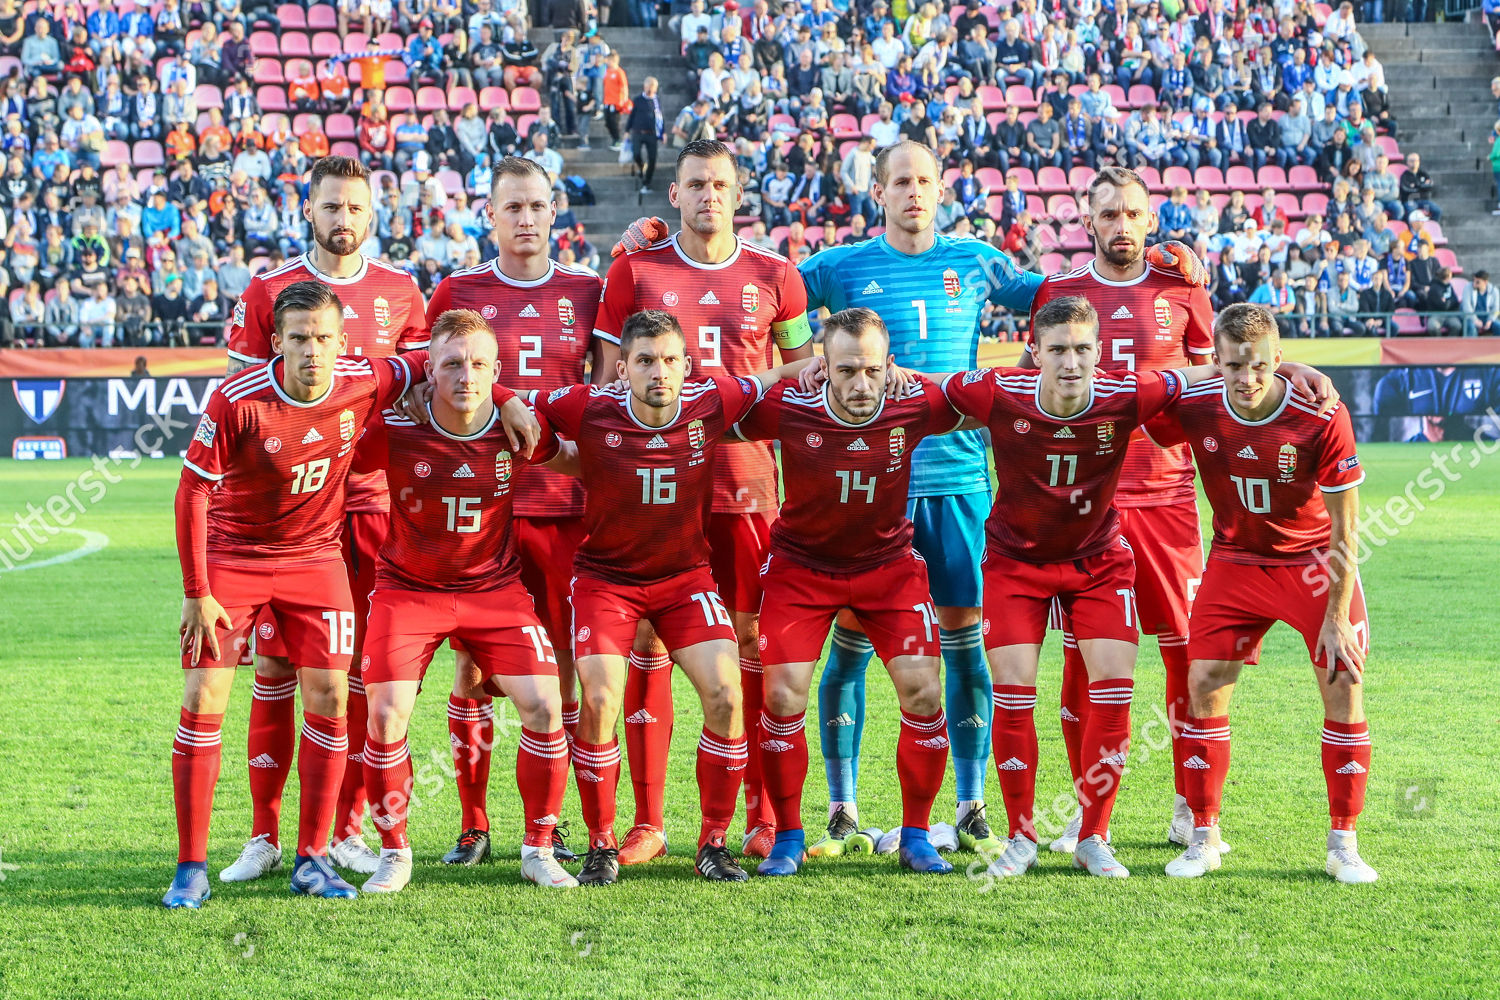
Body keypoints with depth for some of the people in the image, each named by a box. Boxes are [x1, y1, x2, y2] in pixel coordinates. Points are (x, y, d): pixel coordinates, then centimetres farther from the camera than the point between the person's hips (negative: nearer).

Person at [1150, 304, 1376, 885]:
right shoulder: (1191, 407, -19)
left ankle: (1343, 844, 1)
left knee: (1344, 684, -10)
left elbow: (1345, 529, -18)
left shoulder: (1322, 418, -25)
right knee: (1205, 682, -6)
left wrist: (1337, 616, -17)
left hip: (1316, 563, -2)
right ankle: (1204, 838, 5)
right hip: (1236, 560, 2)